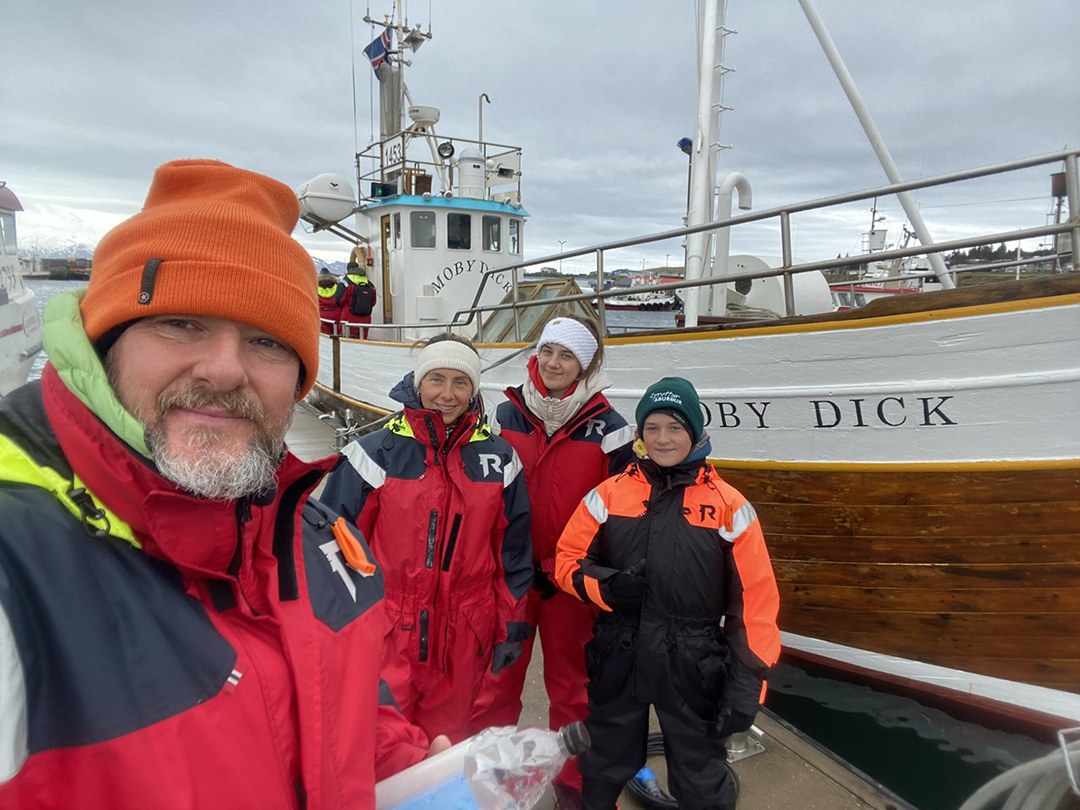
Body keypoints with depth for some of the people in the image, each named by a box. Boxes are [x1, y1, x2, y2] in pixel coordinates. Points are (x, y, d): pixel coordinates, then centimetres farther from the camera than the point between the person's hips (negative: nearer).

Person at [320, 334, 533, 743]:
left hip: (463, 640, 2)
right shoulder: (376, 452, -6)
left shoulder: (498, 458, 2)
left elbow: (513, 549, 8)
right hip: (386, 635, -2)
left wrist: (512, 626, 8)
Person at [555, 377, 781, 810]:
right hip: (617, 660, 2)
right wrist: (603, 585, -14)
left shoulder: (729, 505, -3)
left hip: (694, 669, -1)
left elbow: (755, 599, -4)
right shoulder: (609, 494, 1)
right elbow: (568, 559, 5)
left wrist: (747, 683, -7)